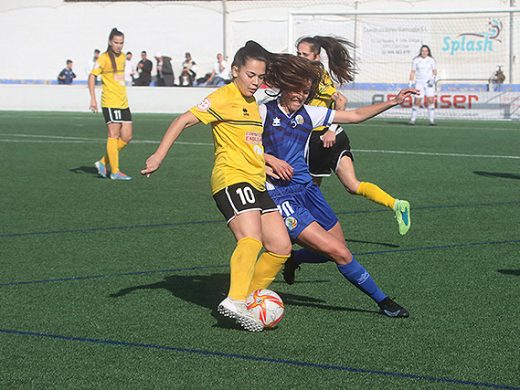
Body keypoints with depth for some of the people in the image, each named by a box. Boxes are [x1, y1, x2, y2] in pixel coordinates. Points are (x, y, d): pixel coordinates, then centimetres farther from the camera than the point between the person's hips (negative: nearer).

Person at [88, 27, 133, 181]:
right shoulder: (104, 58, -9)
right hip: (110, 103, -8)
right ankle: (115, 172, -3)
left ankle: (103, 162, 16)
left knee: (126, 137, 5)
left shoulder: (123, 57, 13)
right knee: (114, 136, -6)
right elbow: (92, 76, -14)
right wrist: (93, 99, -22)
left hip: (123, 103, 8)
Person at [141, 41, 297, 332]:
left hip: (256, 183, 9)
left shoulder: (253, 103, 22)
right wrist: (159, 156, -19)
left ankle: (248, 300, 10)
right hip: (232, 178, -9)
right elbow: (184, 121, -11)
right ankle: (235, 300, -44)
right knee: (251, 238, -31)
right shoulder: (225, 98, -5)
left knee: (281, 247, 3)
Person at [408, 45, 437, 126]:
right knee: (417, 101, -5)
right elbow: (413, 72, 4)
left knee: (430, 100, -12)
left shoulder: (431, 60, 2)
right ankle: (413, 119, 7)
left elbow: (435, 72, 6)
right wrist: (410, 84, -2)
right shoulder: (416, 60, 2)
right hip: (419, 83, 0)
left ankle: (432, 120, -9)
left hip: (429, 83, 0)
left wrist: (433, 79, -13)